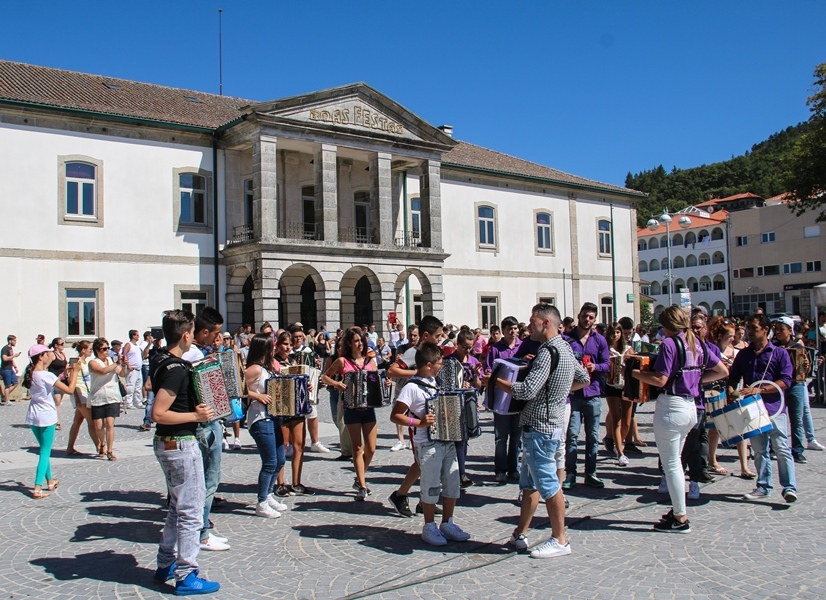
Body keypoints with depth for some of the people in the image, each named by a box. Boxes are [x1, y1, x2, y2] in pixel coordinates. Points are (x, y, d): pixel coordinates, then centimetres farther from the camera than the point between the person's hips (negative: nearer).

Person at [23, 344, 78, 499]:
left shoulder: (30, 374, 5)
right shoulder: (47, 375, -18)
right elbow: (70, 390, -18)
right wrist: (74, 372, -6)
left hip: (33, 416, 8)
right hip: (47, 417, -8)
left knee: (44, 450, 22)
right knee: (45, 452, -1)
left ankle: (49, 480, 34)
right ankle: (38, 488, -7)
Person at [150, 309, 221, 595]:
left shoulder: (160, 360, 7)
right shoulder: (176, 369, -22)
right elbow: (159, 414, -27)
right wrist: (195, 415, -21)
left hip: (167, 443, 10)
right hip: (181, 445, -10)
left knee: (178, 507, 22)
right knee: (191, 512, -1)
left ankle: (166, 565, 31)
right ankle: (186, 576, 7)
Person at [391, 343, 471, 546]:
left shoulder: (433, 382, 10)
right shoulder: (412, 388, -13)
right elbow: (395, 416, -16)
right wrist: (419, 423, -24)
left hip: (448, 441, 8)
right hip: (428, 444, -8)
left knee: (452, 483, 11)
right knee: (431, 487, 2)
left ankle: (447, 524, 25)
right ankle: (429, 528, 17)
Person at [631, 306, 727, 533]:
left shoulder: (669, 343, -13)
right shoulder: (695, 343, 9)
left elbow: (660, 380, -20)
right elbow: (722, 371, 13)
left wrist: (635, 373, -7)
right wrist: (696, 378, 14)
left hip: (671, 406, -8)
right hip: (690, 406, 8)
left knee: (671, 464, 2)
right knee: (674, 462, 20)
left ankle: (680, 519, 8)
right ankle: (678, 510, 27)